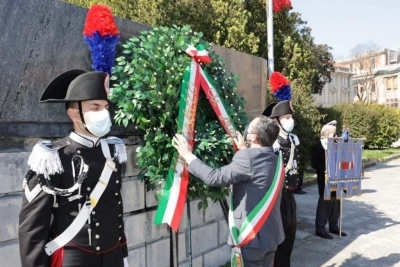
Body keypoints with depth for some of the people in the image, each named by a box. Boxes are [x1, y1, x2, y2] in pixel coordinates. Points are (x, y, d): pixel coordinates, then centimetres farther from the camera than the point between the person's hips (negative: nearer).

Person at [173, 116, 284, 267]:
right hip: (272, 234, 8)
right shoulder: (275, 160, 5)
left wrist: (188, 156, -13)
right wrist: (243, 150, 27)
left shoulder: (247, 158, -23)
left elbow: (214, 178, -23)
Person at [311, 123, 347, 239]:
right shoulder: (318, 147, -10)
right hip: (325, 181, -7)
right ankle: (320, 229, 12)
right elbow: (315, 164, -18)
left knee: (336, 204, 13)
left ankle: (334, 227, 27)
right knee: (325, 204, 1)